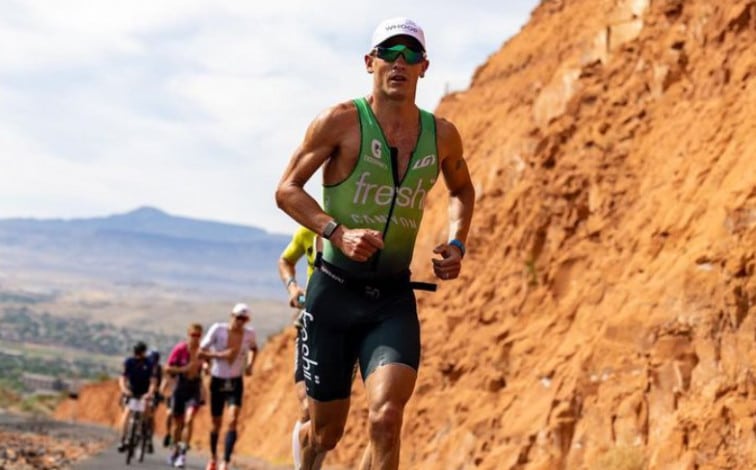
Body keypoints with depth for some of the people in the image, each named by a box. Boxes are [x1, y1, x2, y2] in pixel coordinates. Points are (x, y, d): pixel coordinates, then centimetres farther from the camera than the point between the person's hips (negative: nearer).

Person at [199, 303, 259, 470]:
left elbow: (254, 349, 18)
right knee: (216, 423, 10)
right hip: (217, 381, -1)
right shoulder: (218, 329, -12)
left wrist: (250, 365, 0)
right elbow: (201, 352, -9)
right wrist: (219, 355, -25)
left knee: (233, 421, -17)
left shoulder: (250, 333, -5)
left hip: (235, 383, 1)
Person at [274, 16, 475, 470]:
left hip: (394, 300, 2)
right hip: (334, 292, -2)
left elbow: (462, 191, 23)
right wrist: (338, 233, -22)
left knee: (386, 418, -21)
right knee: (327, 433, 10)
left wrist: (457, 244, 5)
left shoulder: (442, 135, 3)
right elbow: (287, 189, -6)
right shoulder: (342, 121, -8)